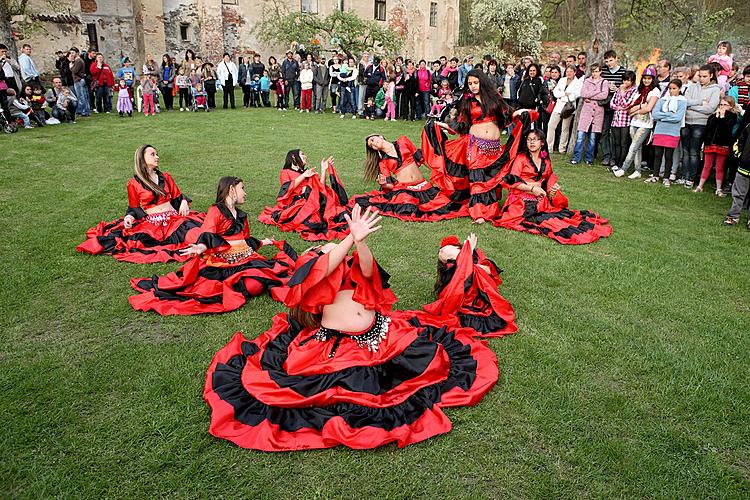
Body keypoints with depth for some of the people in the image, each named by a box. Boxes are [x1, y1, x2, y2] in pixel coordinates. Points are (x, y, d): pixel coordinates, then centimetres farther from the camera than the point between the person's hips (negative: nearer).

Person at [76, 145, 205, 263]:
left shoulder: (166, 177, 19)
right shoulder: (134, 184, 9)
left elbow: (178, 197, 22)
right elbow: (134, 208, 14)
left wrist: (184, 201, 0)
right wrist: (129, 216, -7)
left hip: (174, 217, 1)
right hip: (151, 222, -1)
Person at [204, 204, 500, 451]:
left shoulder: (354, 273, 18)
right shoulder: (313, 278, 12)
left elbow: (368, 270, -6)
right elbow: (324, 268, -13)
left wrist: (360, 240, -25)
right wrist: (351, 237, -20)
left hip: (382, 334, 3)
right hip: (338, 347, -2)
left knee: (427, 354, -11)